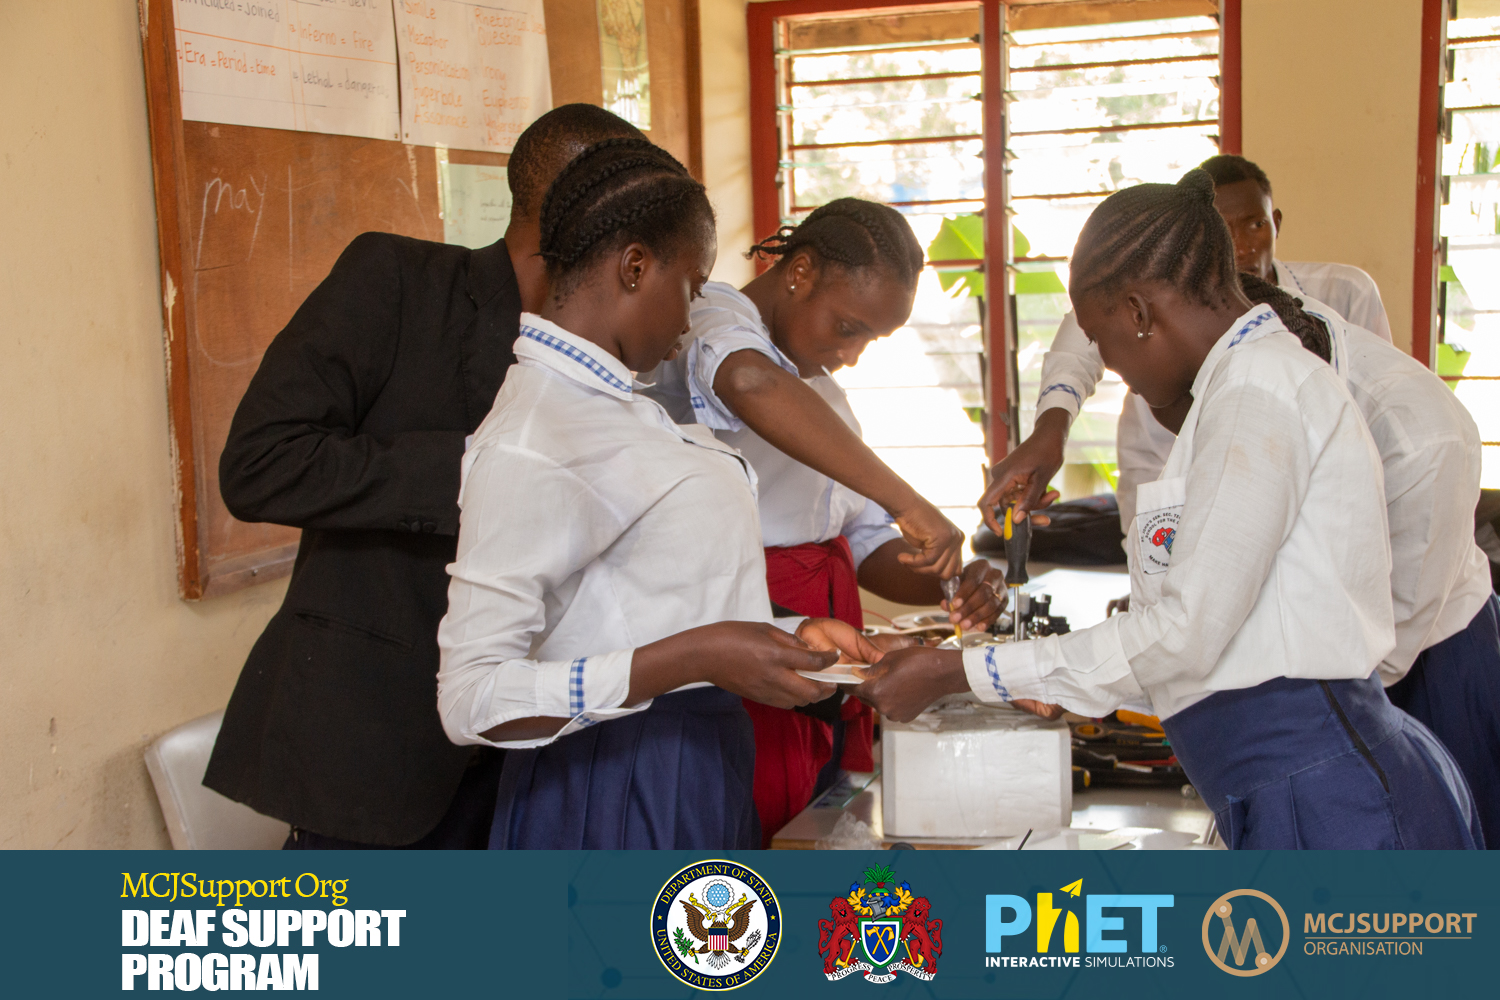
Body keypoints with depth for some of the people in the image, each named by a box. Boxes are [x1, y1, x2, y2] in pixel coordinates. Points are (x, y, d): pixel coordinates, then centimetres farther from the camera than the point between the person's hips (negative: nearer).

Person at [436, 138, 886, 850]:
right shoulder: (527, 449, -21)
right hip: (614, 797, -9)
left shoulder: (610, 405, 9)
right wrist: (698, 656, -29)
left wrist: (785, 633, 6)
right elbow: (471, 701, -25)